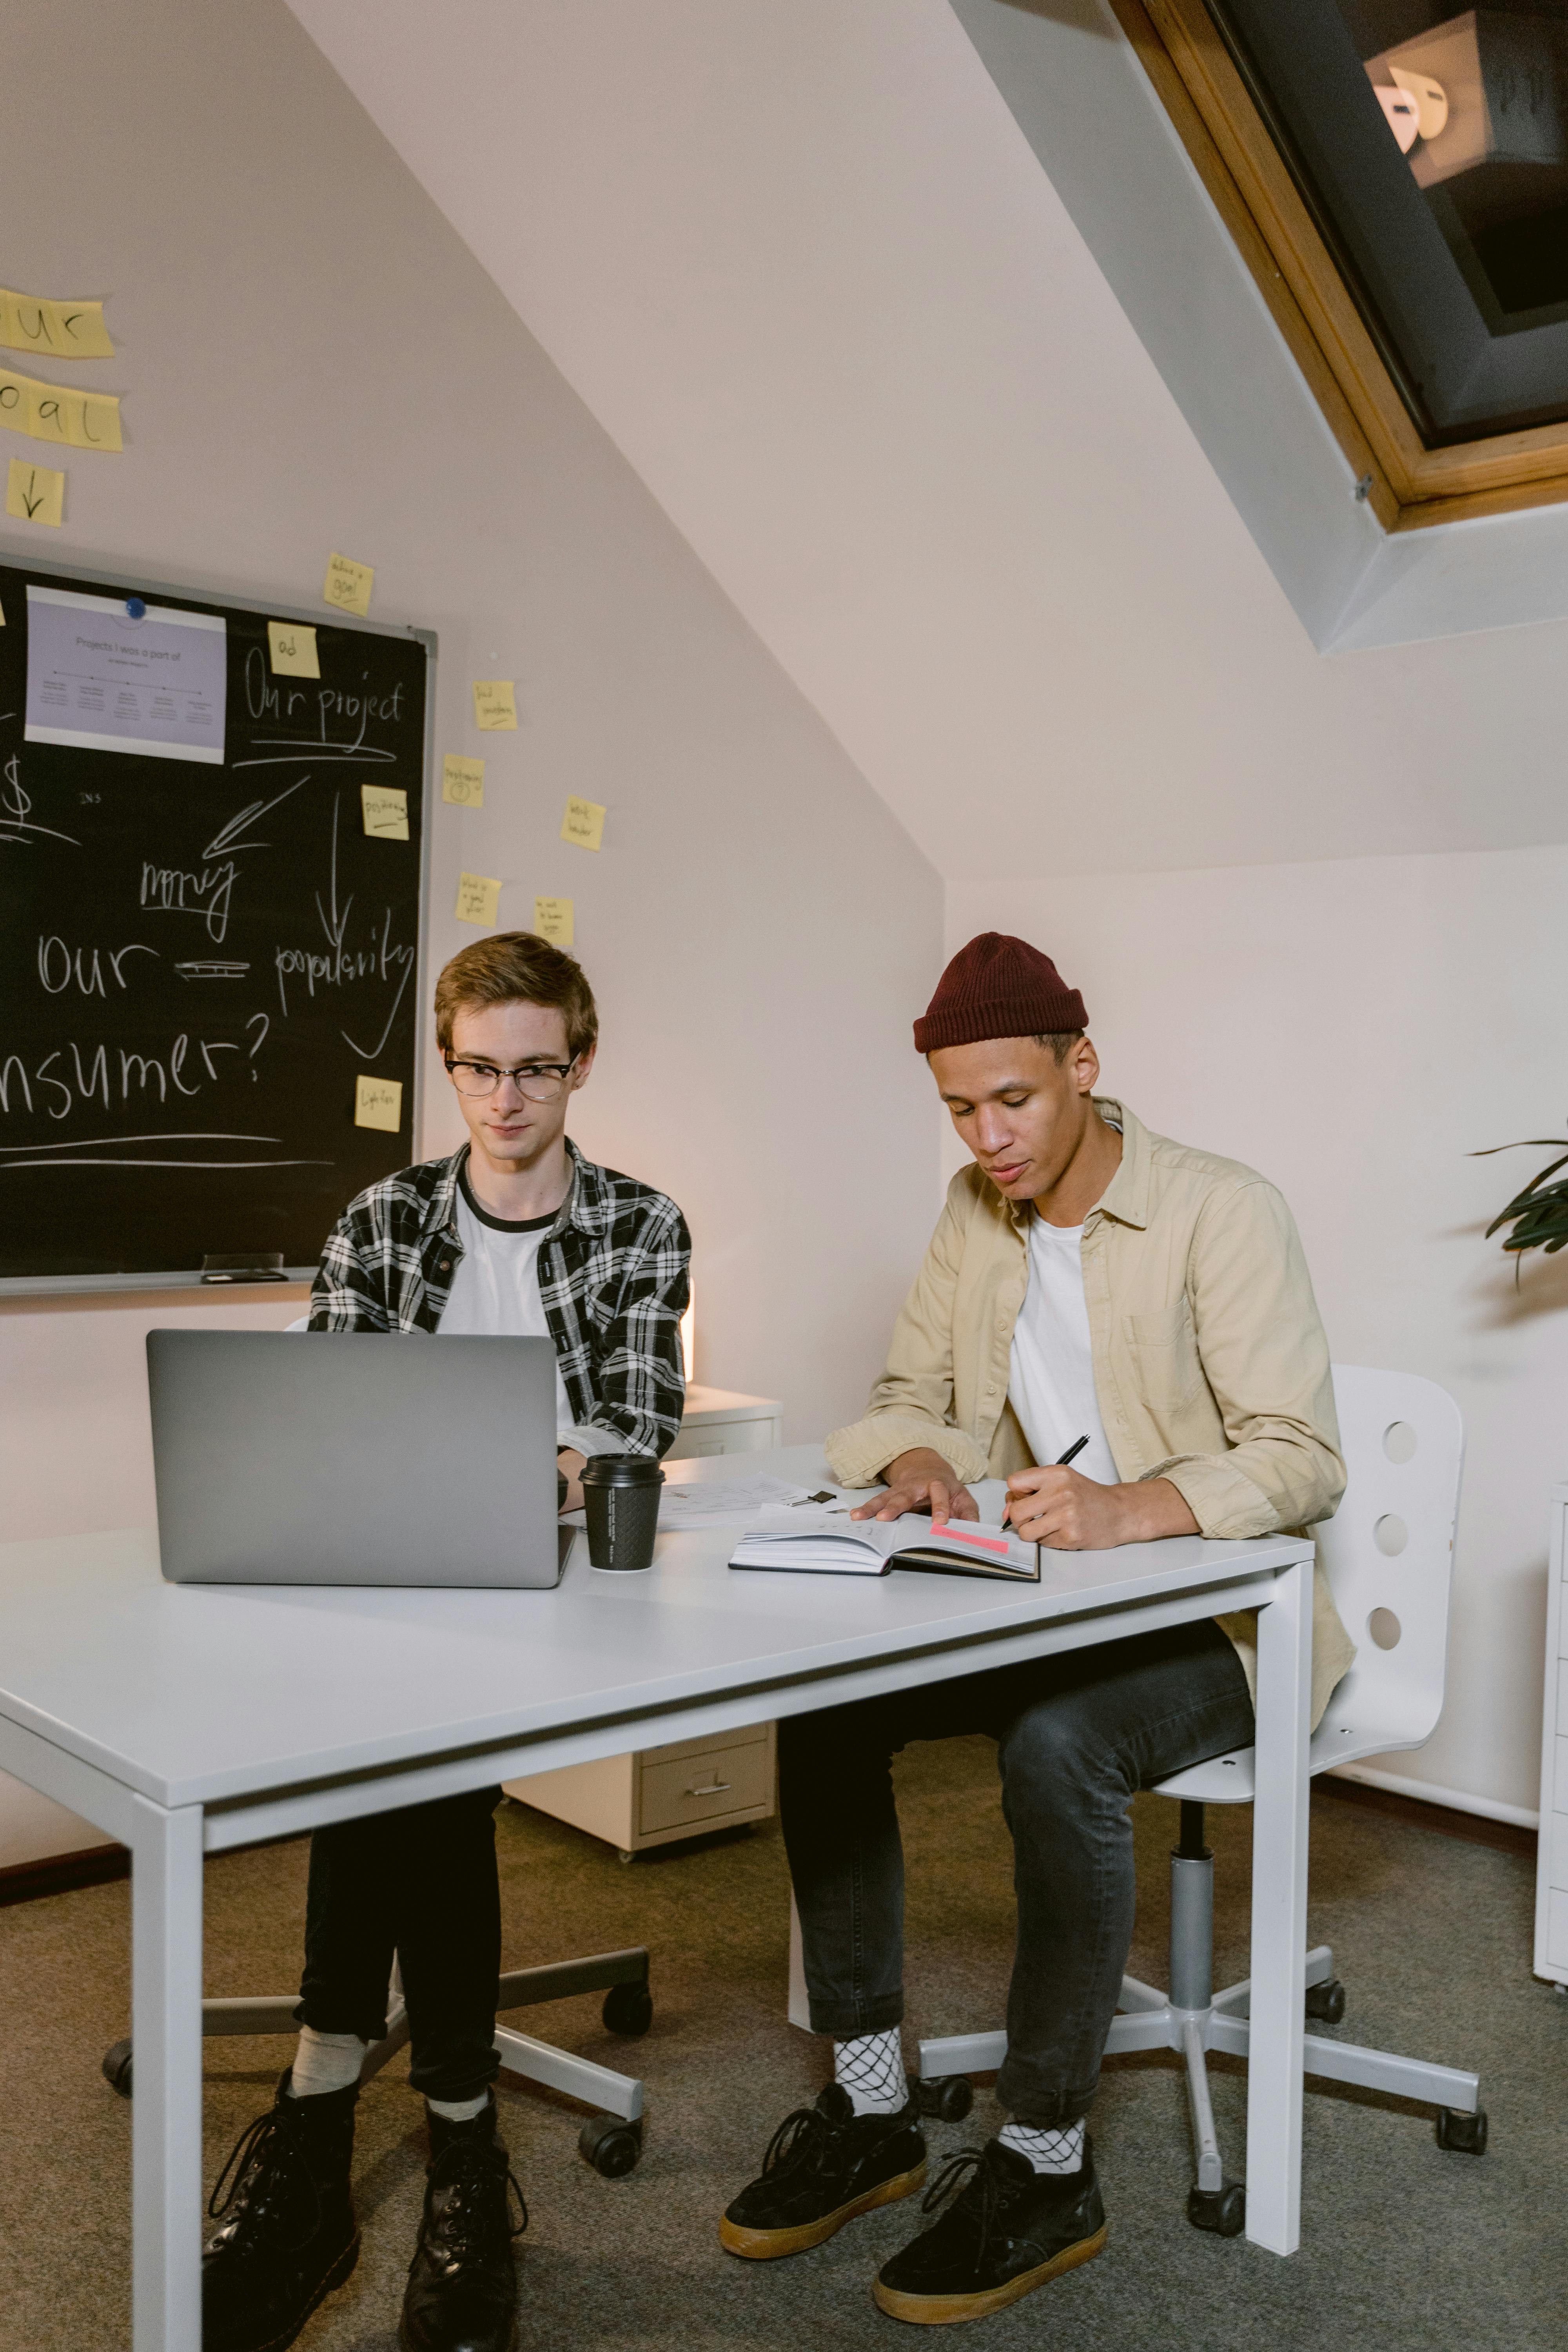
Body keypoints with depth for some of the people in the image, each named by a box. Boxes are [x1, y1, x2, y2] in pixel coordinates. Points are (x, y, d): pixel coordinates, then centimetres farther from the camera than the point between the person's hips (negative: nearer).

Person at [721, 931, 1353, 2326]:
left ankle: (1046, 2168, -17)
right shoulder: (974, 1211, 6)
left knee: (1056, 1743, -35)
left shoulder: (1223, 1213, -14)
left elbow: (1305, 1461, -19)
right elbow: (911, 1397, 13)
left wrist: (1131, 1507, -36)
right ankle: (869, 2116, -3)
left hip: (1223, 1616, -6)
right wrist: (924, 1467, -12)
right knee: (821, 1699, -15)